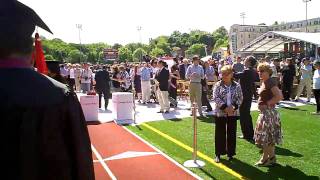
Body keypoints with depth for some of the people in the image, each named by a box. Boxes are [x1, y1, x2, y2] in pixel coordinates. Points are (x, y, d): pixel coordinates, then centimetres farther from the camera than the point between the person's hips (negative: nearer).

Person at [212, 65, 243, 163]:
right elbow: (215, 98, -11)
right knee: (220, 133, 5)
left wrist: (234, 107, -15)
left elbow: (240, 98, 1)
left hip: (233, 113, 1)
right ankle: (218, 154, 17)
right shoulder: (218, 85, -3)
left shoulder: (237, 86, 1)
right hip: (220, 112, -1)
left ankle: (230, 153, 23)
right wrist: (225, 107, -19)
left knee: (232, 133, 9)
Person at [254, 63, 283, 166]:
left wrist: (267, 104, -20)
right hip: (264, 112, 10)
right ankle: (271, 157, 27)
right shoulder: (264, 82, 10)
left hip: (268, 112, -10)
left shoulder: (270, 82, -18)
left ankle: (265, 159, 10)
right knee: (269, 136, 16)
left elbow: (279, 96, -27)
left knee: (265, 136, -1)